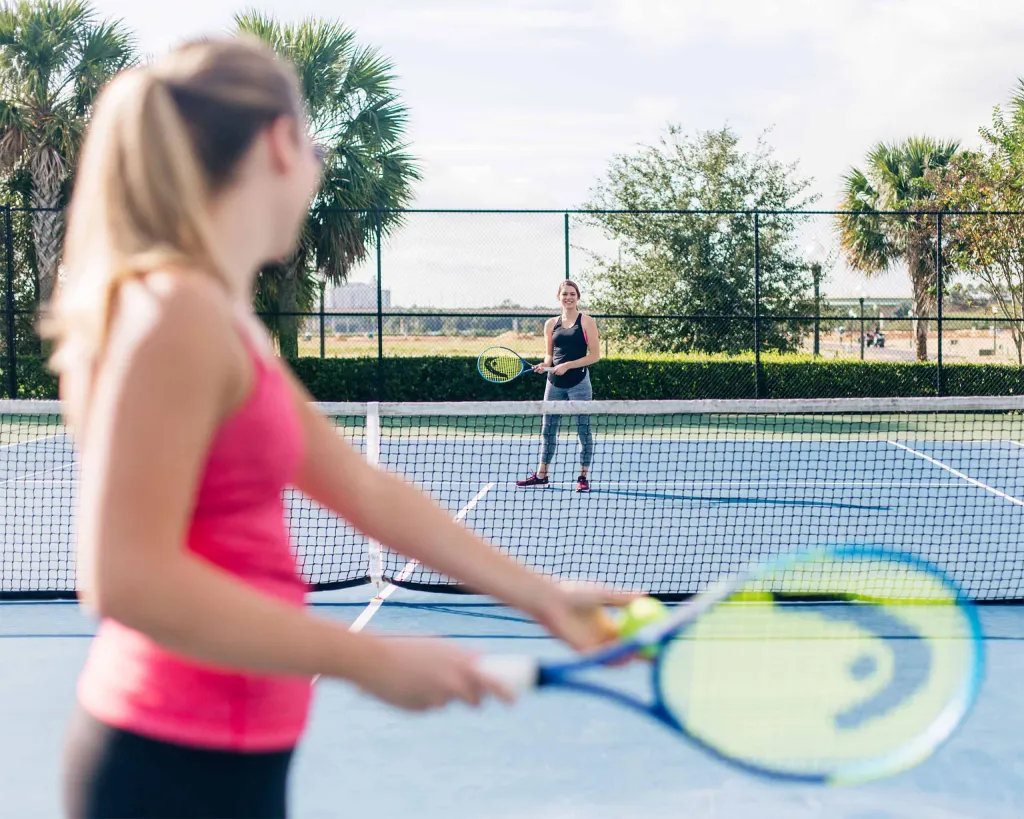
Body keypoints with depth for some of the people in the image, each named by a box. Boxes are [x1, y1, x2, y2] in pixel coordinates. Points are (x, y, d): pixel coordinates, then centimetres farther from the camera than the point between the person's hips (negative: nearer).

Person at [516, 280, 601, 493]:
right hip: (555, 384, 5)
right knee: (548, 428, 9)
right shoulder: (551, 324, 11)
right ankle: (541, 475, 18)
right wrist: (545, 364, -5)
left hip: (579, 383, -5)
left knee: (583, 428, 0)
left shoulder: (587, 322, -2)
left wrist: (568, 365, -15)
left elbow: (595, 355, -7)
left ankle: (583, 477, 7)